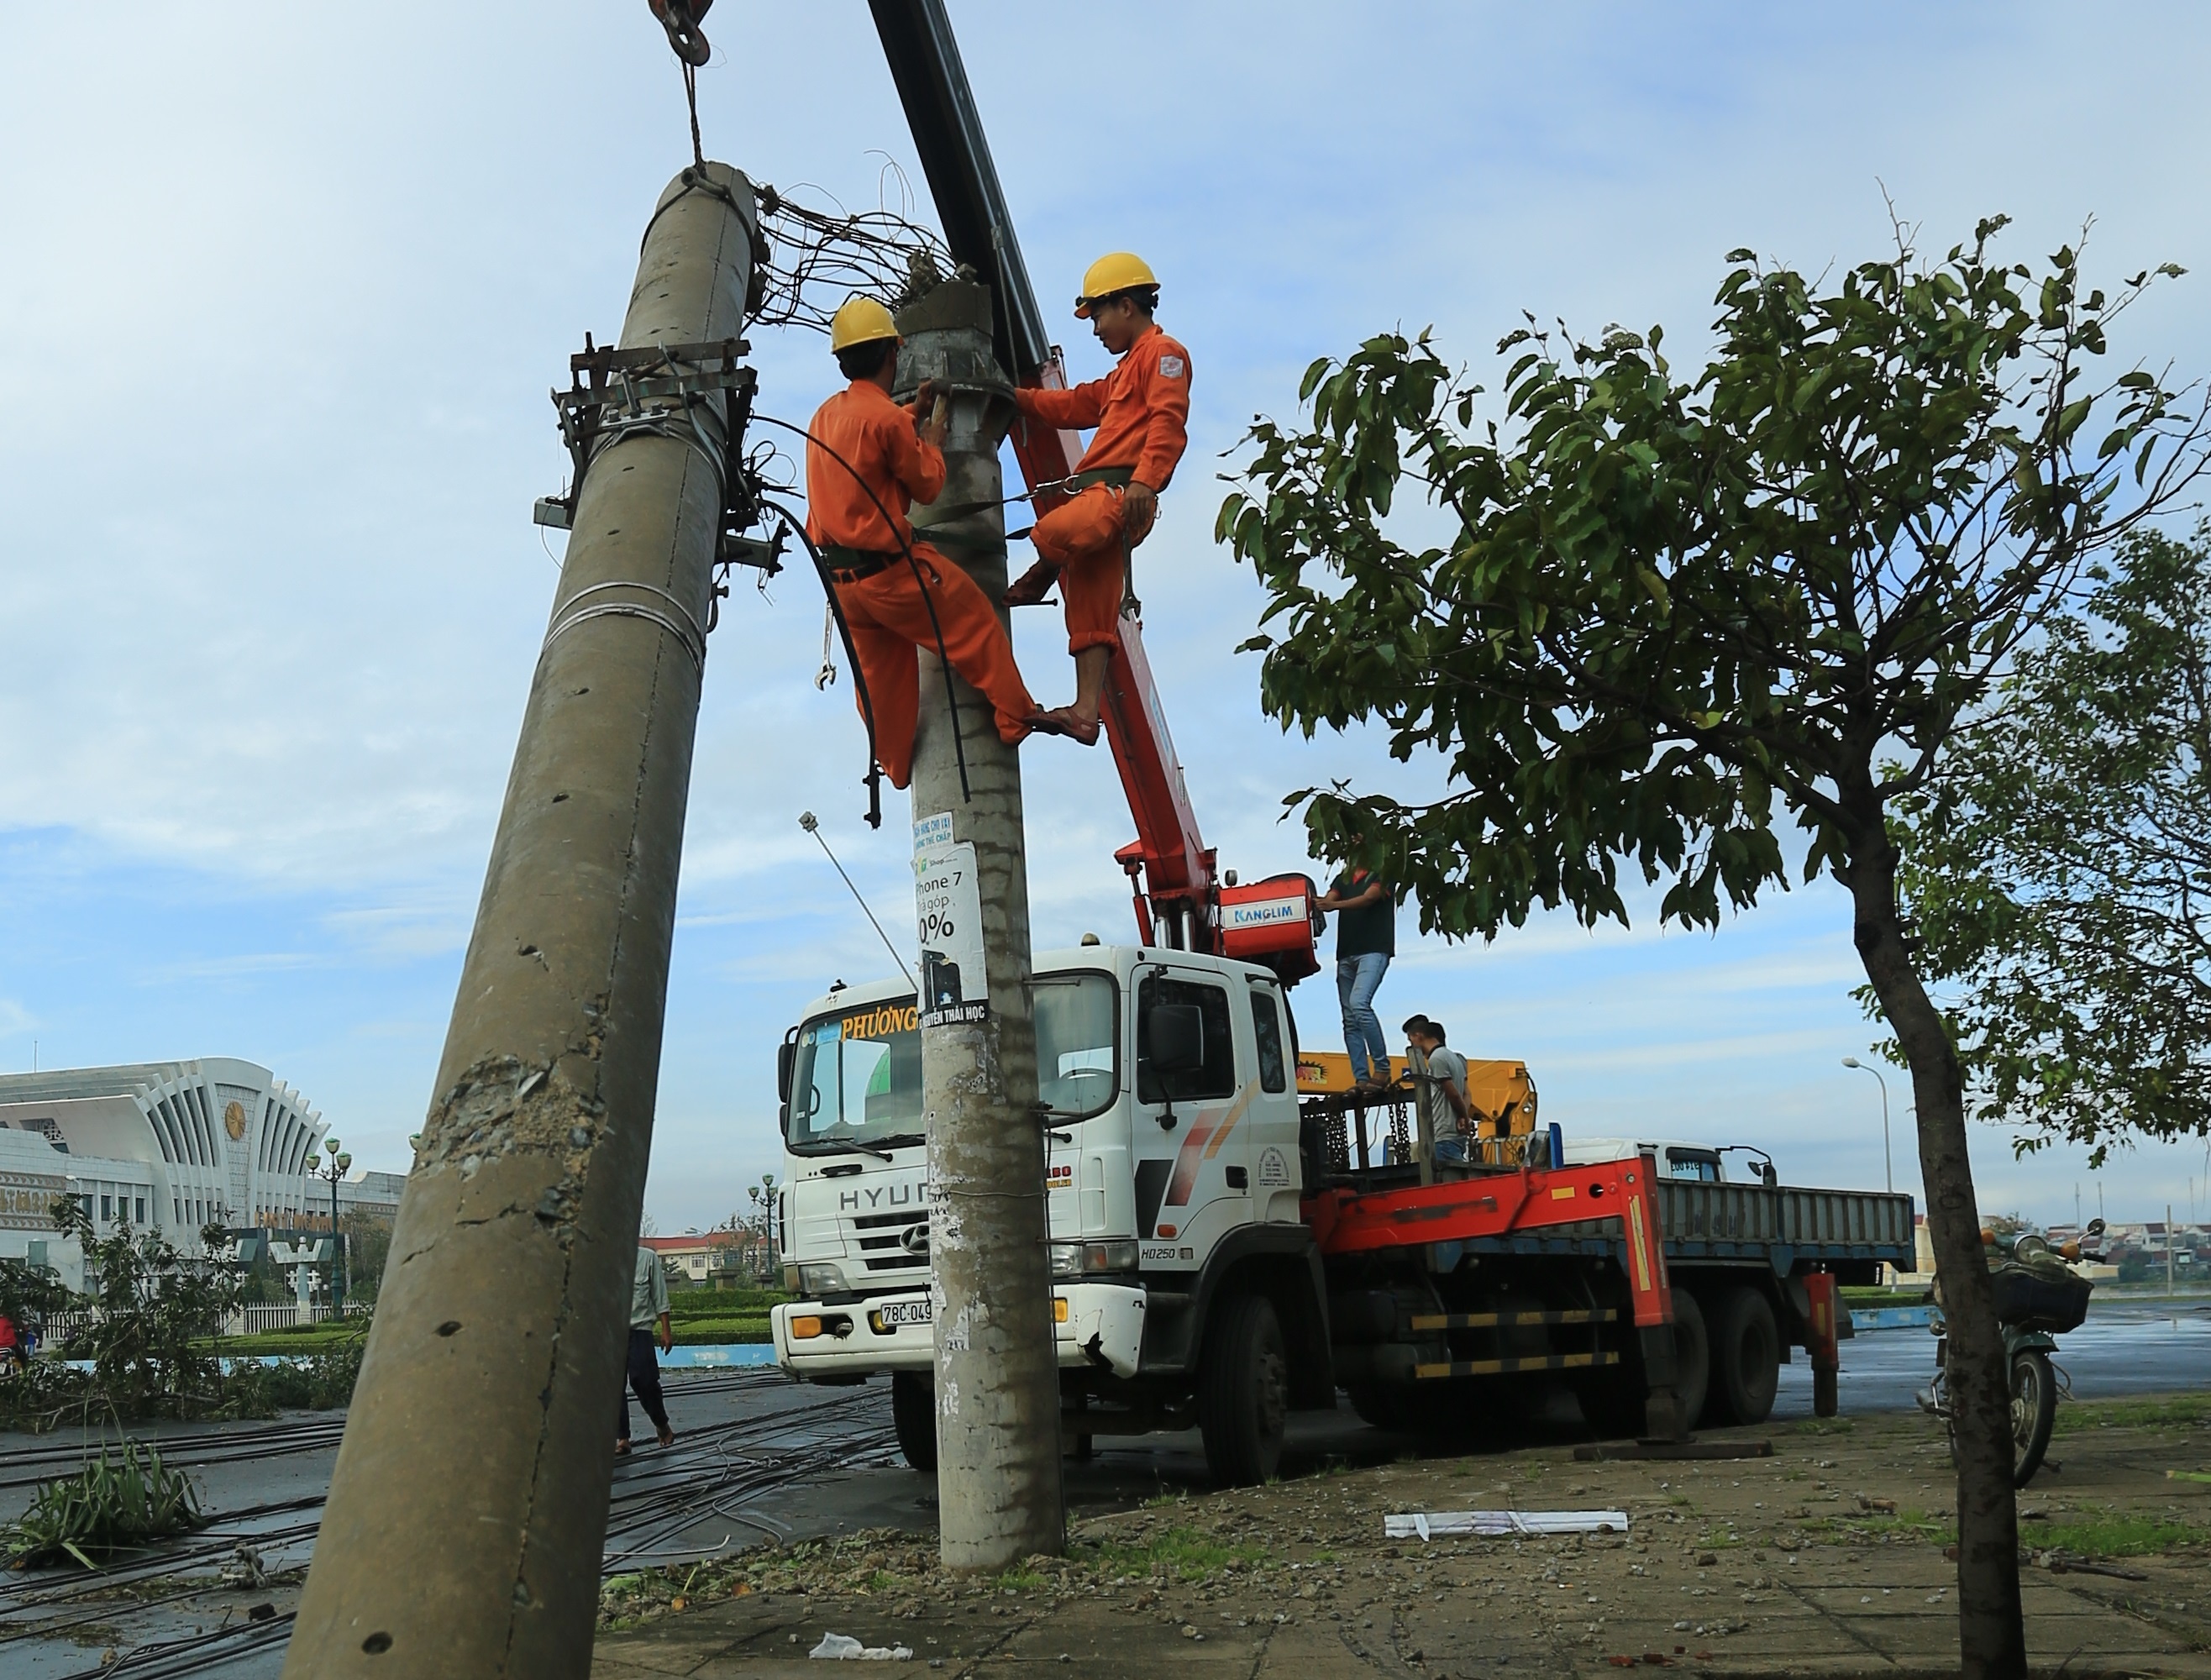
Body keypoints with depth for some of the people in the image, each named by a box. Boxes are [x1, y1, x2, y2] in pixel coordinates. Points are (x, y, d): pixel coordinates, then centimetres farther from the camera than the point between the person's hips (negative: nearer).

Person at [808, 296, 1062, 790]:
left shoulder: (826, 415, 8)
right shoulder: (884, 416, -17)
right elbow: (927, 484, -6)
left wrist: (914, 413, 28)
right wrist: (934, 437, 10)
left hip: (842, 576, 8)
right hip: (891, 568, -8)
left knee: (881, 671, 18)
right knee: (975, 623, 7)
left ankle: (895, 763, 27)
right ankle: (1016, 717, 12)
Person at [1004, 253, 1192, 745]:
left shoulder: (1162, 352, 2)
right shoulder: (1125, 371, 34)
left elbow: (1168, 422, -14)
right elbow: (1076, 406, 41)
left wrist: (1145, 481, -28)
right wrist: (1016, 397, 38)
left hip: (1119, 492, -11)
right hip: (1097, 494, 11)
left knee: (1053, 533, -36)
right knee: (1092, 617, 5)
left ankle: (1038, 580, -6)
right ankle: (1086, 711, 4)